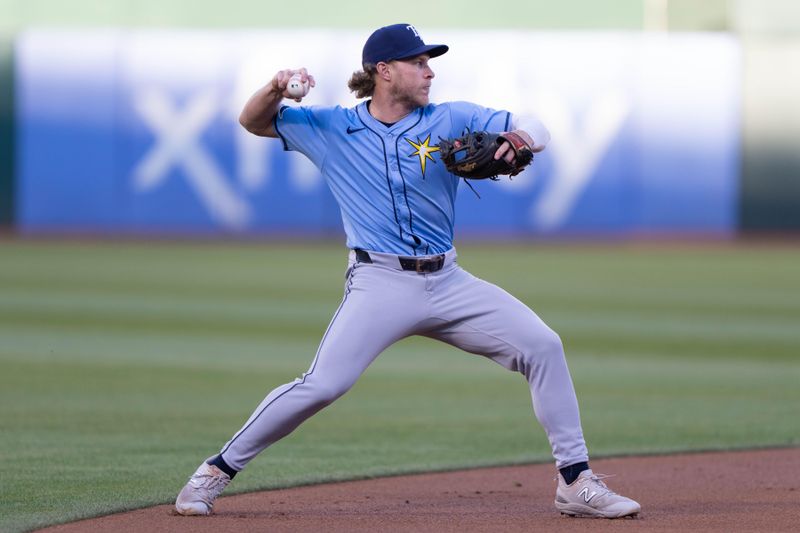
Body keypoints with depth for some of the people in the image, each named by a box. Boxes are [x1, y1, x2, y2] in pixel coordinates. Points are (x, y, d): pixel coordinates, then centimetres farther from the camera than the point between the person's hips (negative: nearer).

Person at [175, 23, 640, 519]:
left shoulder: (452, 120, 6)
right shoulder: (330, 127, 5)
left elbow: (535, 129, 1)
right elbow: (254, 122, 9)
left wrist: (517, 140, -24)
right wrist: (276, 89, -14)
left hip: (448, 283, 3)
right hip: (381, 285, -3)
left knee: (543, 346, -8)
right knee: (322, 385, -18)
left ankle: (576, 482, -1)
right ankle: (218, 470, -3)